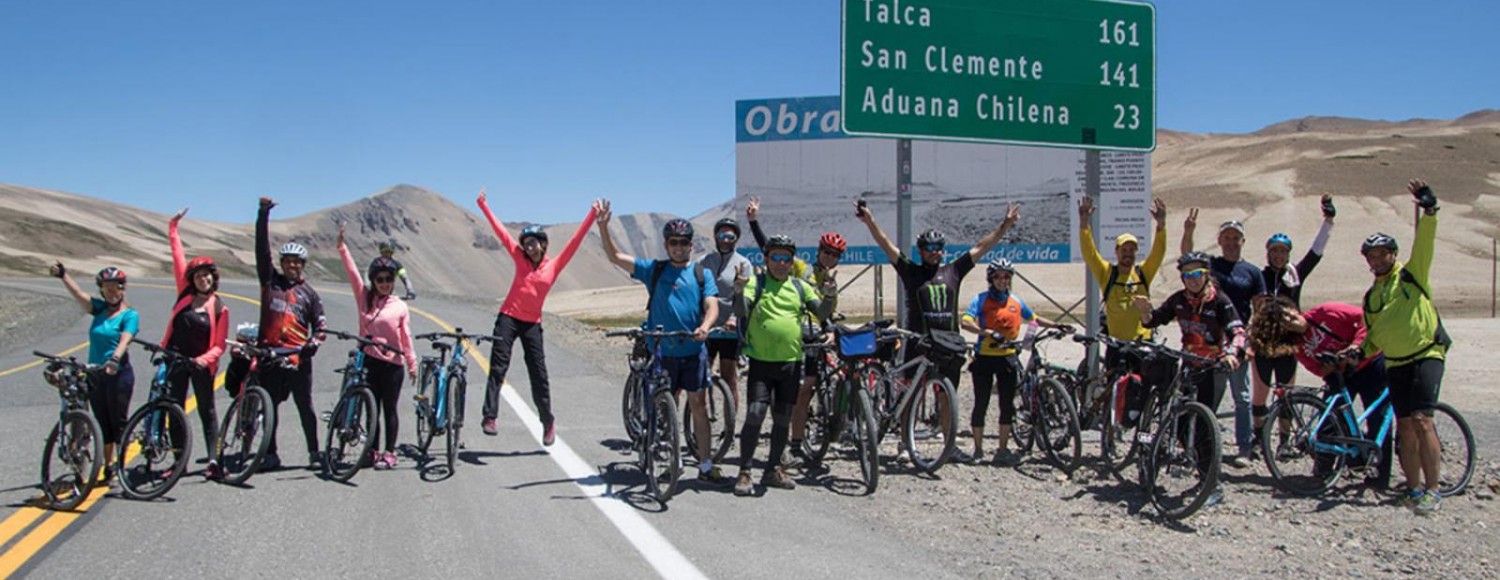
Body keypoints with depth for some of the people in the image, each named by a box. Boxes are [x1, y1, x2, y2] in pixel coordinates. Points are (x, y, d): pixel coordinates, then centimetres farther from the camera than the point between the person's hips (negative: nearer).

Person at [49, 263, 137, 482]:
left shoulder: (130, 315, -6)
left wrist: (114, 359, -39)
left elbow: (124, 340, -22)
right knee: (103, 422, 11)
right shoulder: (100, 308, 10)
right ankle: (108, 465, 20)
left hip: (118, 374, -5)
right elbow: (79, 295, -5)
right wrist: (63, 275, -19)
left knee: (118, 422, 0)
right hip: (95, 374, 5)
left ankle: (122, 466, 8)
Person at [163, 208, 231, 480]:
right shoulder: (185, 295, 2)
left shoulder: (219, 308, -4)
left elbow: (219, 345, -4)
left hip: (201, 365, -3)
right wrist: (173, 229, 4)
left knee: (207, 411, 1)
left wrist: (205, 359, -22)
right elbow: (178, 259, 3)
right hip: (175, 359, 3)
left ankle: (213, 459, -1)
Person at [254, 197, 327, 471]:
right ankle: (271, 454, 15)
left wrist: (314, 342, -13)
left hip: (298, 357, -2)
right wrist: (263, 215, -5)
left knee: (305, 406, 2)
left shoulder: (308, 292, 8)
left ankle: (314, 453, 9)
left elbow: (320, 323, 8)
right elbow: (262, 248, 2)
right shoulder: (270, 281, 9)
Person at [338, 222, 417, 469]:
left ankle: (389, 453, 10)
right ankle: (373, 451, 17)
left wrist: (412, 365, -1)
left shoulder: (400, 307, -2)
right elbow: (352, 272, -3)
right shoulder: (365, 298, 4)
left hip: (392, 363, -2)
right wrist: (341, 246, -11)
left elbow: (405, 337, -1)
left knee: (389, 409, 4)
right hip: (369, 361, 2)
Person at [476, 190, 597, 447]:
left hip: (532, 324, 0)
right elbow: (501, 232, 4)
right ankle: (490, 416, -10)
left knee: (539, 376, 4)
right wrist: (484, 206, 4)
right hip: (508, 318, 0)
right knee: (498, 368, -9)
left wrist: (592, 215, -3)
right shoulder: (520, 259, 4)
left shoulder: (554, 266, 2)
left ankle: (548, 421, 17)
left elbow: (575, 241, 0)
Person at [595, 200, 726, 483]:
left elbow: (711, 306, -4)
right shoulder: (654, 269, 6)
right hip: (661, 351, 0)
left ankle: (706, 465, 4)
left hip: (693, 350, 0)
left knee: (698, 404, -1)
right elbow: (615, 256, 1)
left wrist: (705, 327, -26)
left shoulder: (702, 274, 7)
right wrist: (603, 226, -13)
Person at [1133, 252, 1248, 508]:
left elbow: (1237, 331, -22)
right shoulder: (1179, 300, 2)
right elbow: (1152, 320, 1)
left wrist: (1232, 353, -42)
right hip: (1189, 363, 5)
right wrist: (1145, 310, -22)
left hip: (1215, 365, -5)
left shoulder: (1219, 301, -12)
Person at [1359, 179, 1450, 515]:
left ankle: (1432, 490, -12)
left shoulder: (1412, 275, 2)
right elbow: (1373, 338, 23)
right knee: (1405, 426, 4)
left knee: (1421, 420, -17)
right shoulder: (1371, 297, 16)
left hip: (1427, 355, -5)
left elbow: (1425, 244, -15)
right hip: (1395, 364, 6)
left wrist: (1429, 211, -30)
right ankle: (1414, 488, 12)